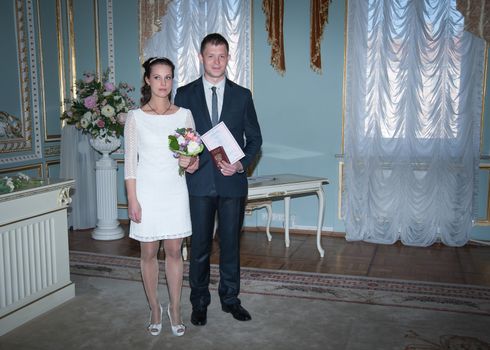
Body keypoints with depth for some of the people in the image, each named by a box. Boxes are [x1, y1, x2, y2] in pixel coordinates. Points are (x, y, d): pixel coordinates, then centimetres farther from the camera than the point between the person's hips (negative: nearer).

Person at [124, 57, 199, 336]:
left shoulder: (184, 115, 2)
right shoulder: (136, 117, -3)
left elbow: (195, 152, 10)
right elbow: (130, 161, -3)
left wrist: (192, 163, -14)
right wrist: (133, 200, -8)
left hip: (175, 190, 1)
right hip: (147, 190, -1)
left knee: (174, 251, 7)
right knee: (149, 253, 7)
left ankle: (175, 308, 22)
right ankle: (155, 308, 24)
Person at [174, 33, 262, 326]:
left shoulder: (242, 95, 5)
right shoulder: (185, 94, 5)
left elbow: (255, 139, 7)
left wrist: (241, 164, -10)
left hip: (233, 181, 1)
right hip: (199, 181, 0)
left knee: (231, 243, 11)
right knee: (200, 246, 7)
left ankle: (230, 298, 28)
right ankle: (200, 302, 24)